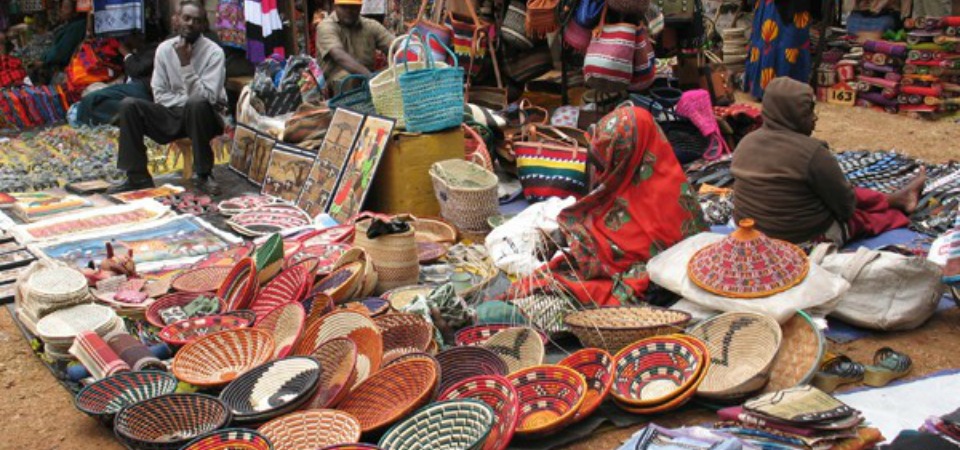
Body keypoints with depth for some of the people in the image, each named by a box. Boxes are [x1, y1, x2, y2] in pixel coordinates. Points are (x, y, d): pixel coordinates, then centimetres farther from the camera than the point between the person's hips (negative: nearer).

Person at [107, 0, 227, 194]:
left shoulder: (214, 52, -14)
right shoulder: (164, 48, -1)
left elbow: (206, 97, -23)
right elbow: (160, 95, 0)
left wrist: (186, 64, -26)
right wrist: (186, 101, -15)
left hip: (205, 116, -4)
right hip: (173, 114, 4)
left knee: (197, 105, -38)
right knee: (128, 105, -16)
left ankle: (204, 175, -22)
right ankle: (138, 177, -13)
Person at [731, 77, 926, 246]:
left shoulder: (746, 143, -3)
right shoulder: (811, 152, -25)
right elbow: (845, 205, -14)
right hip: (803, 239, -7)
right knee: (864, 213, 19)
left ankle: (894, 199, 40)